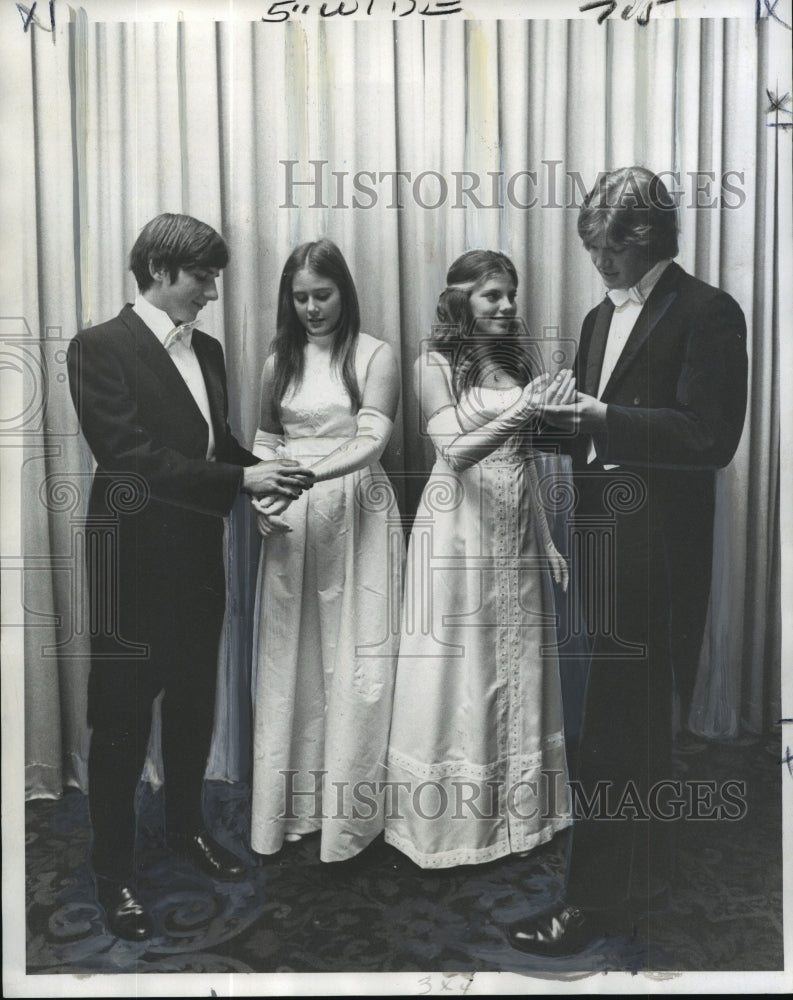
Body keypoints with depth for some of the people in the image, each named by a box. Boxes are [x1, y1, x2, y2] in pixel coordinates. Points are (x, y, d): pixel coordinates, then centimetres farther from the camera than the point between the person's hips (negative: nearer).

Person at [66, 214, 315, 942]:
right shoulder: (100, 348, -12)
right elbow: (131, 457, -21)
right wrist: (240, 480, -23)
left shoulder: (207, 350, 10)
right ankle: (115, 872, 24)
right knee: (122, 721, 7)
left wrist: (263, 473, -7)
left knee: (194, 704, 19)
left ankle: (187, 827, 41)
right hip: (136, 562, -7)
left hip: (199, 558, 7)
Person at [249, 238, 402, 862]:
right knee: (290, 657, 7)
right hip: (290, 522, 4)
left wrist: (312, 474, -25)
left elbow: (371, 441, -12)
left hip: (355, 513, -4)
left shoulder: (375, 356, -1)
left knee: (352, 658, 0)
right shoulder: (280, 360, 12)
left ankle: (350, 807, 15)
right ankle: (294, 803, 21)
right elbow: (265, 439, 14)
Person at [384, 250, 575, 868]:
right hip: (460, 529, -5)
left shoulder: (519, 357, 9)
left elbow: (526, 458, 11)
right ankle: (453, 818, 21)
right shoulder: (435, 365, -5)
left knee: (517, 669, 13)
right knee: (459, 672, 4)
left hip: (518, 530, 5)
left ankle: (514, 808, 30)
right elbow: (455, 454, -15)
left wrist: (546, 538, 11)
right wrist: (518, 413, -29)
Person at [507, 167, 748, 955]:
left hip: (650, 549, -8)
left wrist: (605, 420, -19)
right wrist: (568, 416, 1)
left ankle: (595, 898, 10)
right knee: (633, 718, 17)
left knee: (612, 722, -4)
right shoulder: (601, 317, 18)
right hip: (601, 537, 8)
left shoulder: (706, 314, -6)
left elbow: (710, 437, -15)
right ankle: (642, 880, 33)